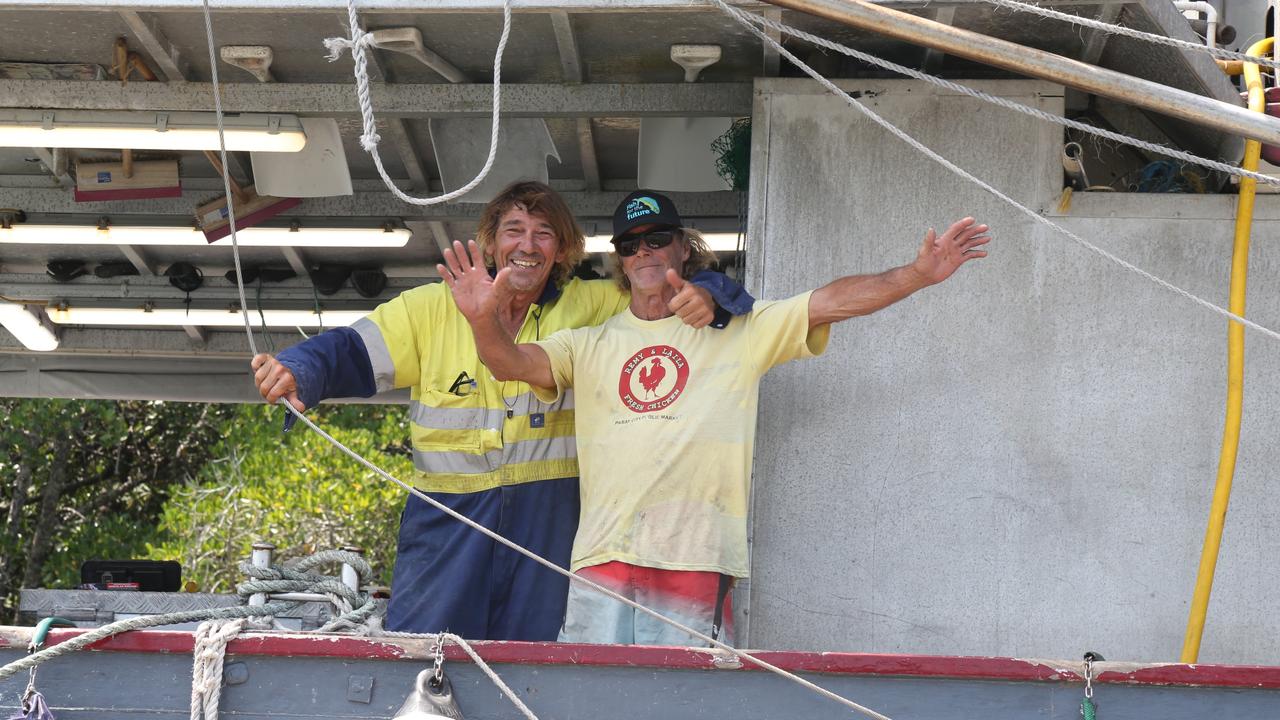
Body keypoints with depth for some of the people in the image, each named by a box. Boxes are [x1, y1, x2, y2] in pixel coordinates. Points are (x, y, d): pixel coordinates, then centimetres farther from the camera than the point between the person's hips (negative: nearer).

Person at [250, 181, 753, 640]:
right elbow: (351, 352, 2)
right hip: (447, 520, 0)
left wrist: (706, 298, -16)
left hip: (549, 524, 1)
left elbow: (672, 301, 9)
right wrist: (297, 372, -19)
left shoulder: (590, 309, 7)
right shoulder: (433, 309, 6)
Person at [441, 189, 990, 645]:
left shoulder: (737, 333, 13)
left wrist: (919, 274, -6)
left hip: (696, 561, -2)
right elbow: (512, 362, 3)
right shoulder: (590, 346, 17)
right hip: (601, 559, 2)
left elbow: (831, 301, 5)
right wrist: (485, 319, -19)